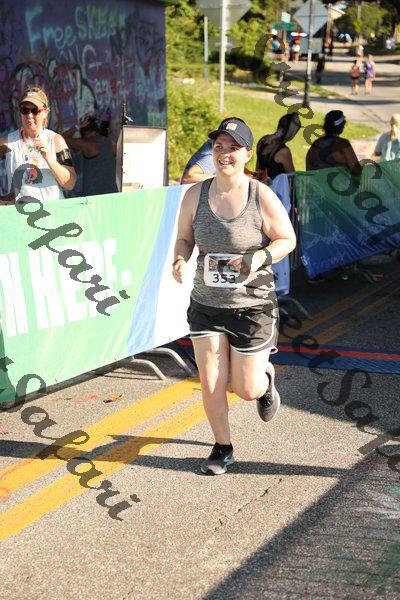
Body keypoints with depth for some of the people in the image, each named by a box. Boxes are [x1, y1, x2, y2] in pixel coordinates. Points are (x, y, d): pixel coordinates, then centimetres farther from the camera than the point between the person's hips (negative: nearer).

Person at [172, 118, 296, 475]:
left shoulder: (262, 198, -12)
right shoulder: (195, 195, -4)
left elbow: (288, 239, -4)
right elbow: (185, 238, 8)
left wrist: (259, 258, -23)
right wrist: (180, 262, -14)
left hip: (253, 305, -2)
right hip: (206, 304, 2)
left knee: (246, 389, 5)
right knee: (211, 384, 0)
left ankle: (264, 378, 43)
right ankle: (223, 448, 24)